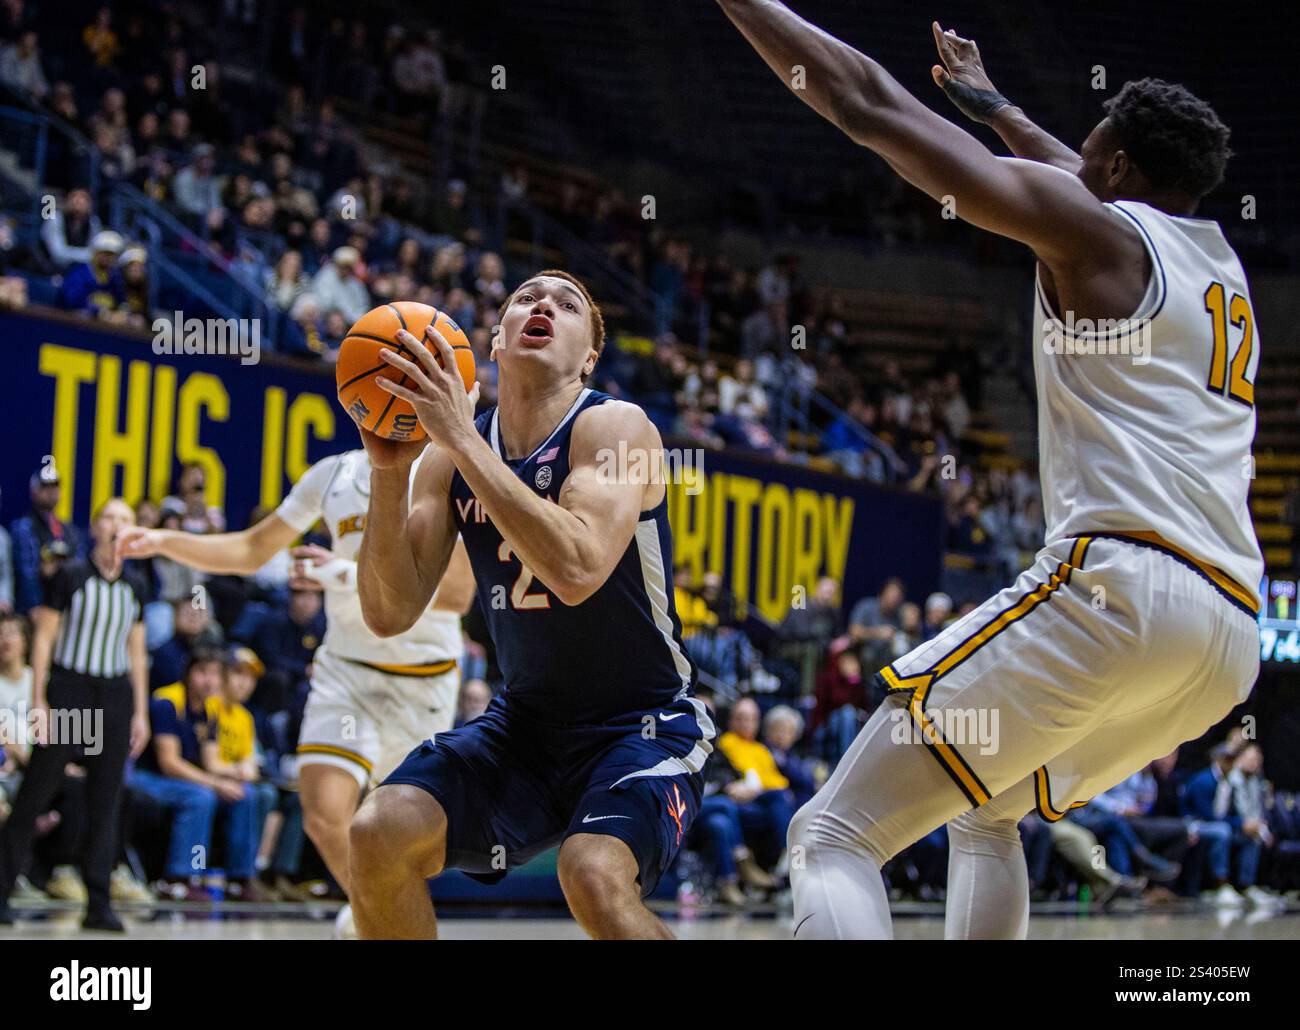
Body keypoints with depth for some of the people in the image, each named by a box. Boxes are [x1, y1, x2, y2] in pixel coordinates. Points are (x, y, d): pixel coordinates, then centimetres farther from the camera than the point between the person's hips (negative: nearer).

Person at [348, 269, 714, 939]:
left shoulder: (614, 427, -15)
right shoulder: (450, 456, 1)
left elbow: (577, 570, -34)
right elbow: (390, 614, -6)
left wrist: (461, 438, -31)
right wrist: (388, 470, -19)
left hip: (643, 726, -5)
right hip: (526, 721, 5)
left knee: (594, 875, -32)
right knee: (379, 834, -15)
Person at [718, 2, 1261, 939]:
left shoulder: (1096, 228, 4)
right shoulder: (1221, 262, 26)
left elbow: (868, 105, 4)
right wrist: (990, 102, 62)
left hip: (1118, 585, -9)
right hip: (1232, 635, 9)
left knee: (836, 834, -8)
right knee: (986, 815, 30)